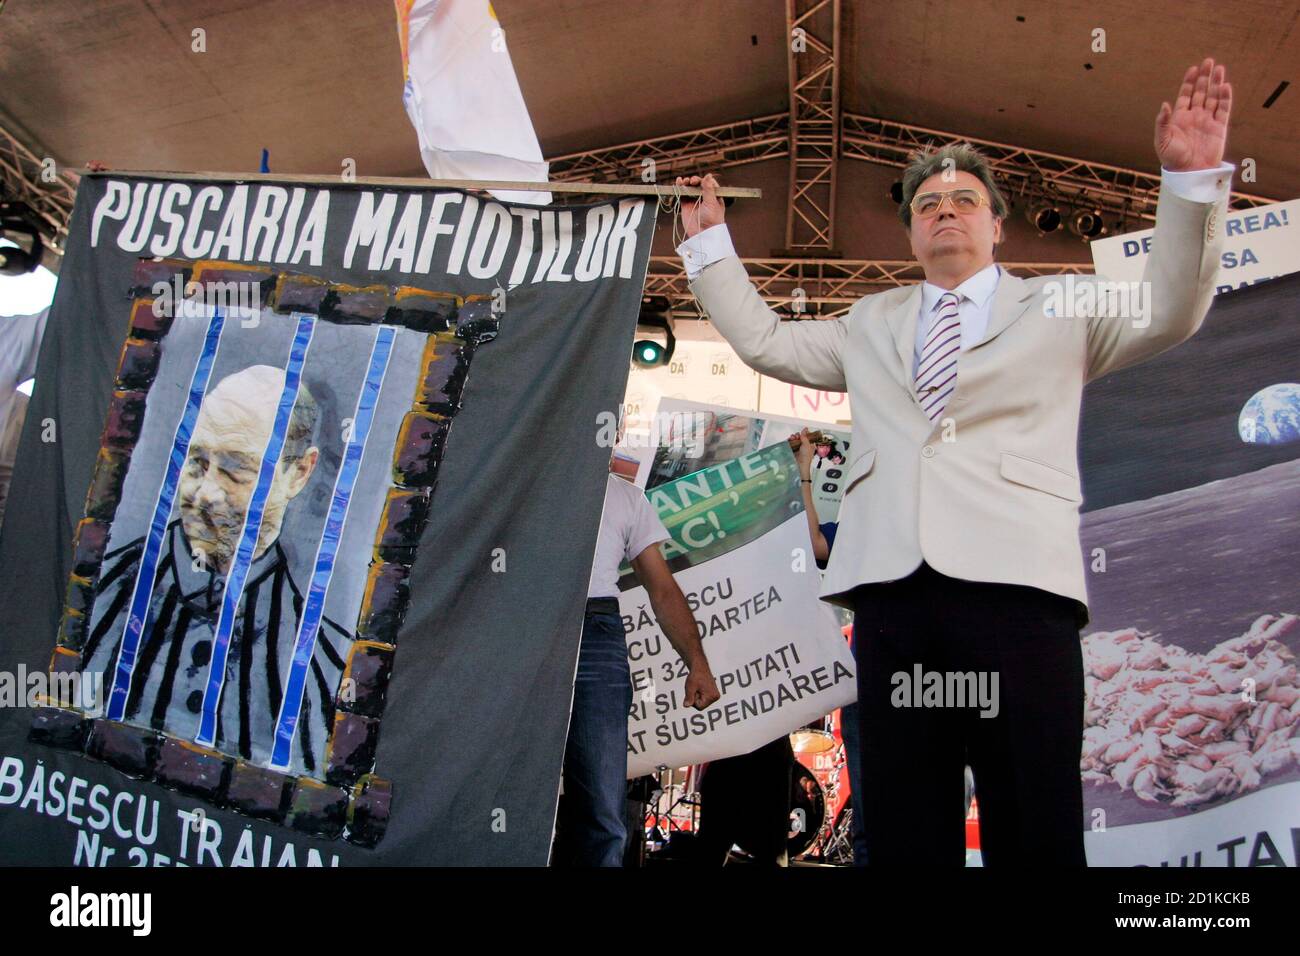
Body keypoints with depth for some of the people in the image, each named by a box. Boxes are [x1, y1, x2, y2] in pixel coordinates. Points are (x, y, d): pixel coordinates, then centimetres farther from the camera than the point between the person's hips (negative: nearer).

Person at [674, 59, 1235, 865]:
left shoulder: (1061, 309, 19)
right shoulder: (872, 324, 27)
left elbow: (1169, 316, 6)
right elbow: (765, 340, 31)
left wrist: (1191, 180, -5)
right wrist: (710, 242, 30)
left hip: (1018, 586, -2)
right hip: (893, 592, 3)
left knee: (1037, 833, -4)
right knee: (903, 832, 4)